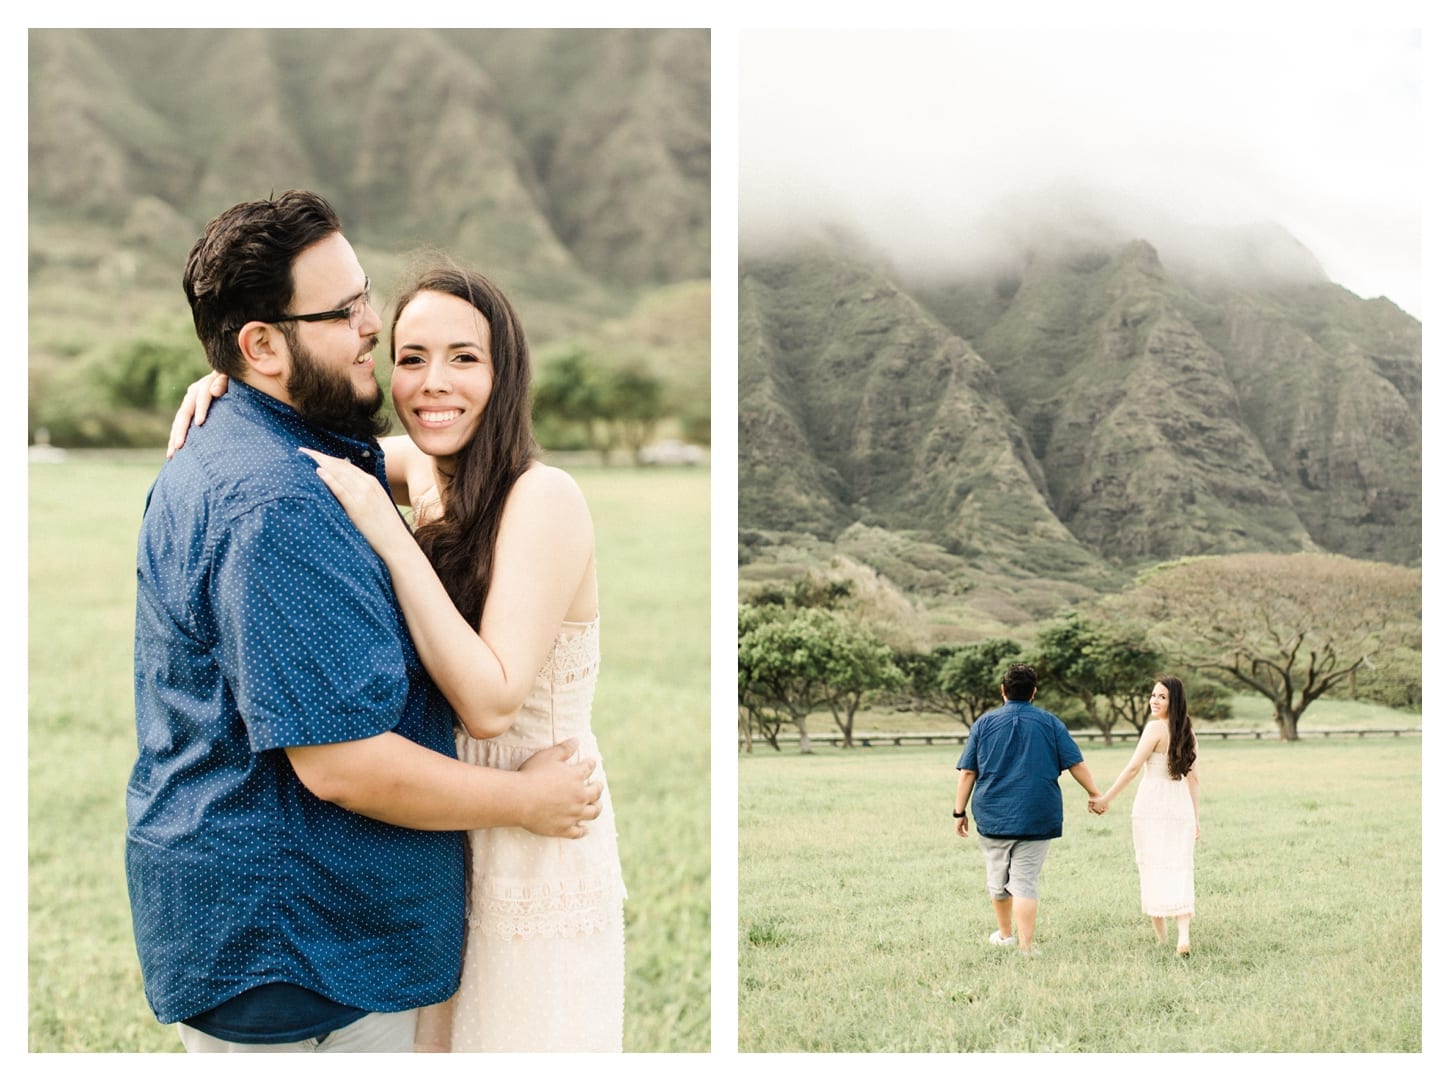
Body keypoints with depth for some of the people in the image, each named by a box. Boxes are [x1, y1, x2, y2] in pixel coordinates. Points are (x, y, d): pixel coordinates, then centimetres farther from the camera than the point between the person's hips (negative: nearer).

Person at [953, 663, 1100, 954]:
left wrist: (960, 812, 7)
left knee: (998, 880, 17)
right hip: (1036, 819, -1)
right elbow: (1076, 764, 2)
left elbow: (967, 772, 1)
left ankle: (1005, 934, 33)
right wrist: (1095, 794, 15)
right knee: (1025, 882, -1)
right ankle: (1025, 947, -8)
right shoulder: (1050, 723, 2)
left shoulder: (985, 723, 2)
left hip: (993, 817, 1)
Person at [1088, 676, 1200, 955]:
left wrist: (1106, 799, -5)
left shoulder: (1156, 728, -9)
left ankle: (1161, 935, 13)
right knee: (1179, 869, 0)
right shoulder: (1188, 733, 10)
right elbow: (1193, 778, 13)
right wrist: (1195, 818, 18)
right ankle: (1183, 935, -17)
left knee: (1153, 868, 5)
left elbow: (1133, 768, -11)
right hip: (1181, 807, 5)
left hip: (1152, 807, -5)